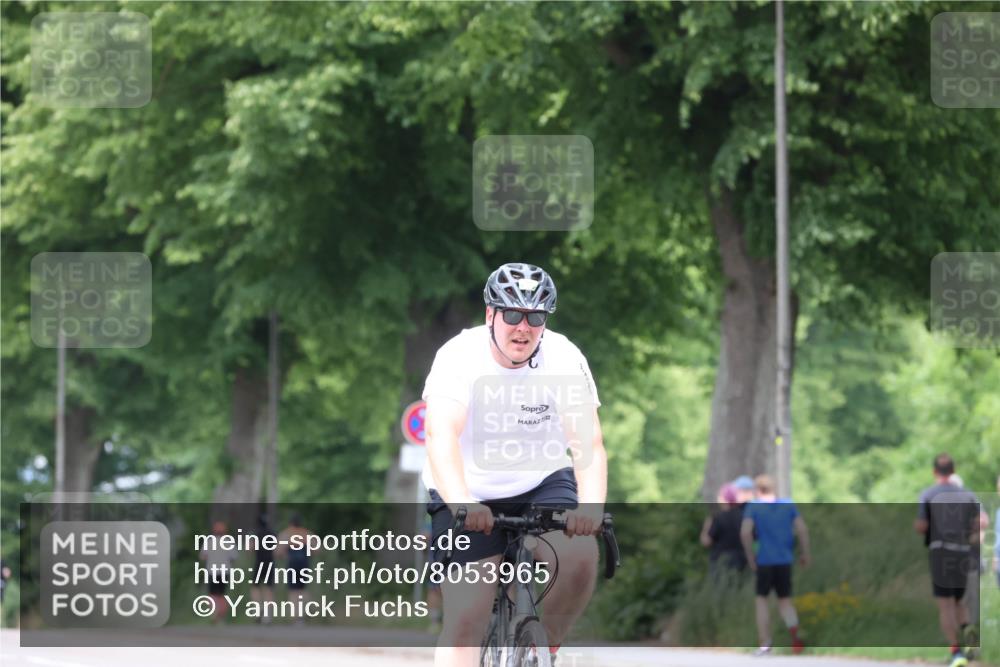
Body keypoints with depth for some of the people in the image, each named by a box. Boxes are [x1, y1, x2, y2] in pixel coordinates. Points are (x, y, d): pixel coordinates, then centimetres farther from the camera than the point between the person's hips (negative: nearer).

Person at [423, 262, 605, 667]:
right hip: (470, 498, -1)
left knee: (580, 555, -27)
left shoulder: (565, 358, -14)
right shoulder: (459, 356, -19)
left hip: (543, 484, 1)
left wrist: (591, 506, -42)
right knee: (465, 622, -11)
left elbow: (588, 444, -23)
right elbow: (441, 435, -33)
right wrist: (461, 503, -51)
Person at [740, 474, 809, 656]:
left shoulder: (753, 507, -2)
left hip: (764, 560, -3)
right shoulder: (788, 505, 5)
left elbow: (745, 532, -14)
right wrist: (805, 554, 7)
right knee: (785, 600, 12)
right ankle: (796, 637, -11)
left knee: (762, 600, 10)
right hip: (785, 560, 3)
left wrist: (750, 557, -5)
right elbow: (802, 529, -2)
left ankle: (765, 644, 5)